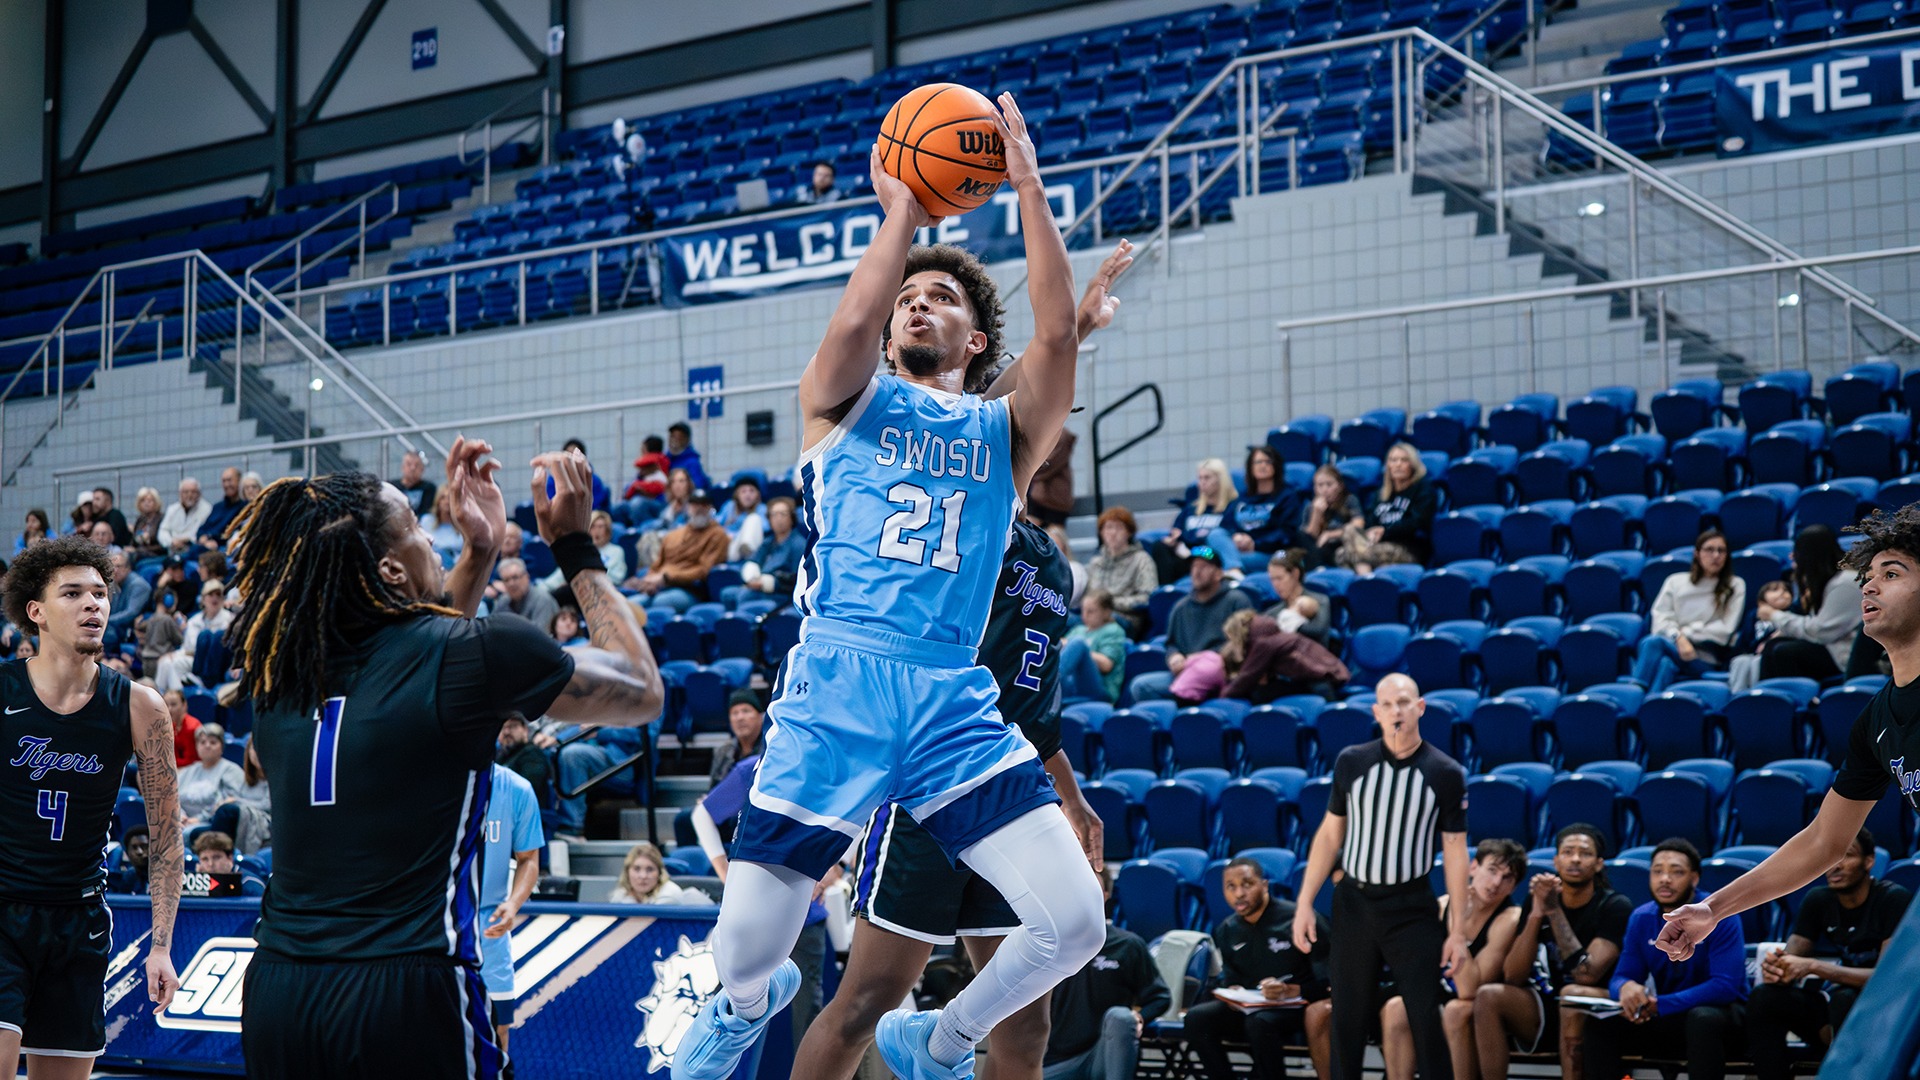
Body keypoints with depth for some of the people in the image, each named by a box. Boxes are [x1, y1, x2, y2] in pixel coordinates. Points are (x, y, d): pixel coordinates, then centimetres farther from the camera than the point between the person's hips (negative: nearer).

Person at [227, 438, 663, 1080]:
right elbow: (643, 693, 7)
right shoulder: (472, 653, -9)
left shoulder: (279, 666, 6)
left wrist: (480, 550, 27)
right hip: (406, 1002, -5)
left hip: (277, 990, 5)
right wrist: (575, 547, 13)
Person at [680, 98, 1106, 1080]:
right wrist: (903, 210, -1)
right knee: (743, 954, -2)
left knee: (1075, 924, -12)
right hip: (835, 690, -2)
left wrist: (1027, 186, -1)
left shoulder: (1003, 431, 16)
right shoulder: (847, 400, 14)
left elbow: (1057, 330, -1)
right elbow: (853, 322, -10)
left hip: (955, 700, 2)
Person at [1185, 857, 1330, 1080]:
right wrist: (1233, 991, -8)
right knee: (1196, 1018, -20)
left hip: (1296, 1007, -5)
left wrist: (1290, 991, -27)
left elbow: (1326, 982, -10)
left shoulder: (1298, 918, -9)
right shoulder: (1227, 930, 10)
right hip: (1248, 1008, 6)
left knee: (1259, 1022, -38)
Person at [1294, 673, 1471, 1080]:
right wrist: (1305, 904, 2)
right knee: (1347, 1019, 6)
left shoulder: (1446, 773, -4)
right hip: (1354, 903, 2)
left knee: (1426, 1019, -5)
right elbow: (1329, 835, 7)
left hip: (1412, 908, -2)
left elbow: (1455, 851, -2)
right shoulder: (1351, 762, 1)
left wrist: (1457, 931, -4)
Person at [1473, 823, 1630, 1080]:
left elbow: (1587, 975, -22)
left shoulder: (1615, 906, -9)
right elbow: (1513, 977, -6)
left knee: (1572, 994, -36)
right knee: (1488, 995, -21)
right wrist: (1536, 913, -17)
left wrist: (1554, 912, -22)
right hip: (1543, 1016, 4)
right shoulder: (1536, 899, 3)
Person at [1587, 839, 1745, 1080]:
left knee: (1703, 1018, -39)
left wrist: (1660, 1005, -30)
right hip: (1667, 1022, 5)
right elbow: (1620, 977, 4)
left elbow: (1726, 986, -23)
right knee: (1601, 1022, -18)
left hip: (1720, 1015, -4)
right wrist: (1626, 987, -24)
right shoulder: (1641, 918, 2)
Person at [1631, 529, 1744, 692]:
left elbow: (1725, 630, 3)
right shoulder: (1675, 581, 17)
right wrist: (1679, 638, -14)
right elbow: (1660, 618, 6)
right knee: (1666, 664, -37)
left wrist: (1687, 632, -3)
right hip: (1673, 648, 2)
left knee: (1653, 642, -33)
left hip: (1706, 660, -2)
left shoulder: (1735, 586, 12)